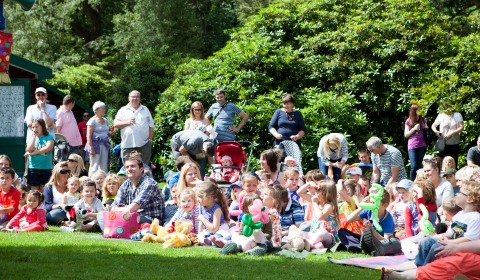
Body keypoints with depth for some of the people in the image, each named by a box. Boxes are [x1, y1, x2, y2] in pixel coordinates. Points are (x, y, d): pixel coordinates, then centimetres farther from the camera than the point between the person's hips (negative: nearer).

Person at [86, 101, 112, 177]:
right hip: (95, 145, -7)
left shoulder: (105, 120, 15)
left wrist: (110, 133, 3)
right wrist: (91, 148, -18)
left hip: (105, 145, 7)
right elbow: (89, 136, -11)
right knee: (94, 167, -6)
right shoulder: (92, 121, -6)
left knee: (104, 167, 5)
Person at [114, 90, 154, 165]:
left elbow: (151, 126, 14)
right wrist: (127, 122, -13)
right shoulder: (123, 110, 10)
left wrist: (150, 139, 5)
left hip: (144, 145, 1)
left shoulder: (145, 110, 16)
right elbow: (115, 124, 3)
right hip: (127, 145, -1)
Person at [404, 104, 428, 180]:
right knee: (414, 166, -10)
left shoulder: (423, 120, 9)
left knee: (420, 165, 3)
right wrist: (414, 129, -10)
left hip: (422, 145, 2)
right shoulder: (408, 121, 2)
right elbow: (406, 135, 3)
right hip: (412, 146, -2)